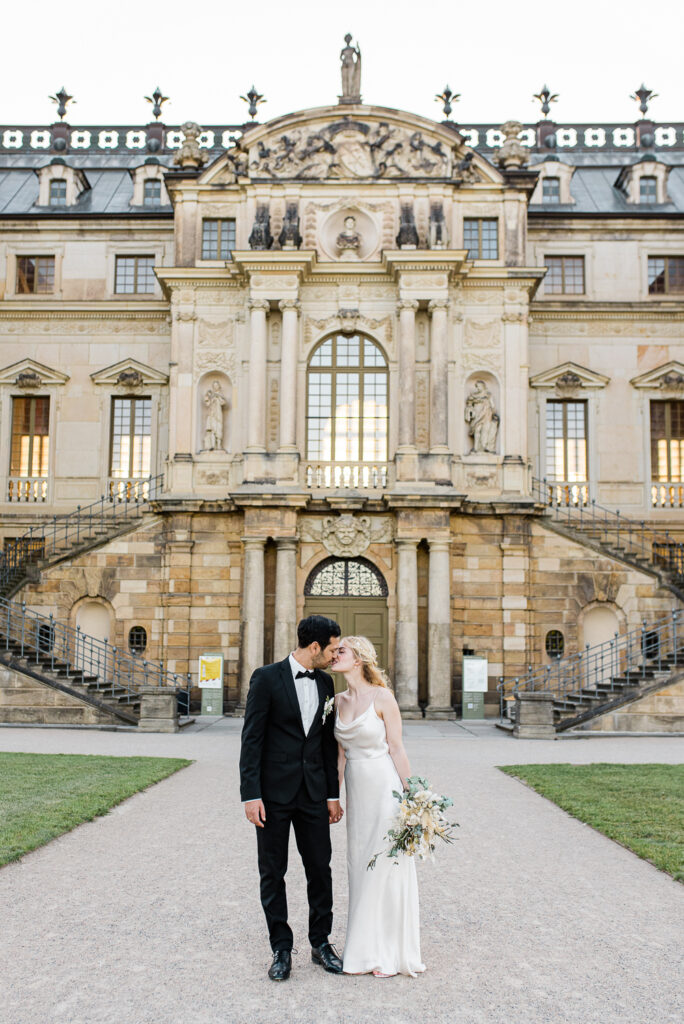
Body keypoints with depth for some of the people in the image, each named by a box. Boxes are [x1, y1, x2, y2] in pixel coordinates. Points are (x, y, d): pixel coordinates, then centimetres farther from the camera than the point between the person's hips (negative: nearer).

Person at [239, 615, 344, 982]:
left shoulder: (325, 682, 7)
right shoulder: (267, 678, -10)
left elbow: (328, 741, 11)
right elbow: (251, 739, -10)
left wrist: (333, 794, 9)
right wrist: (251, 795, -15)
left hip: (313, 794, 5)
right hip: (273, 793, -4)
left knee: (320, 869, 10)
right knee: (272, 873, 6)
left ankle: (321, 943, 27)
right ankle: (281, 948, 21)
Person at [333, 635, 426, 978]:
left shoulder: (382, 697, -11)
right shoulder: (339, 700, 6)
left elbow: (396, 748, -9)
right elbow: (342, 752, 11)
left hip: (384, 786, -6)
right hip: (357, 789, 6)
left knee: (386, 866, 1)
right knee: (360, 867, 11)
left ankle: (390, 952, 15)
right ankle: (365, 949, 23)